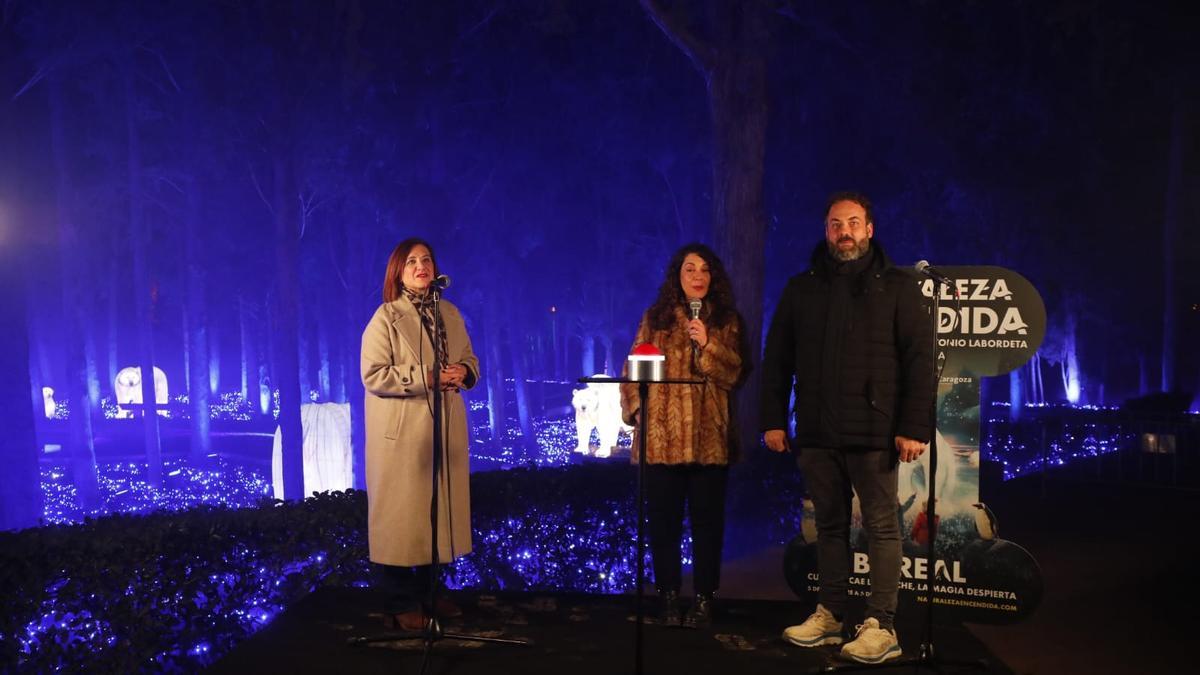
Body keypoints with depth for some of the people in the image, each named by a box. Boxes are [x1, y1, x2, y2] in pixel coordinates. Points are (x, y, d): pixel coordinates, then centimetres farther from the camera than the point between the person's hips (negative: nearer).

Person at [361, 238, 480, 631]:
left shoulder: (450, 314, 12)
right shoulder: (386, 317, -6)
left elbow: (470, 361, 16)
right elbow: (373, 376, -14)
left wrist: (463, 373, -8)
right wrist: (427, 378, -20)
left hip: (445, 429, 6)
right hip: (401, 434, -6)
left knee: (441, 509, 9)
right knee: (401, 515, -1)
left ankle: (427, 594, 22)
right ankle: (401, 604, 9)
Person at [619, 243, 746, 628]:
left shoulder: (726, 321, 9)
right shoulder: (655, 318, 9)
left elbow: (733, 374, -1)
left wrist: (707, 343, -14)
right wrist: (635, 408, -5)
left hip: (709, 436, 0)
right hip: (661, 435, 1)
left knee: (707, 520, 3)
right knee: (663, 520, 4)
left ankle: (704, 599, 12)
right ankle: (668, 598, 14)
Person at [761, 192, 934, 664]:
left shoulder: (896, 287, 1)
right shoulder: (802, 288, 11)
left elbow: (920, 360, -4)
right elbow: (776, 359, 12)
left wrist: (914, 427, -12)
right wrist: (773, 419, 5)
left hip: (873, 433, -3)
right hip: (817, 432, 4)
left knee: (881, 527, 1)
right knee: (829, 524, 11)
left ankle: (881, 626, 6)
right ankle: (830, 615, 20)